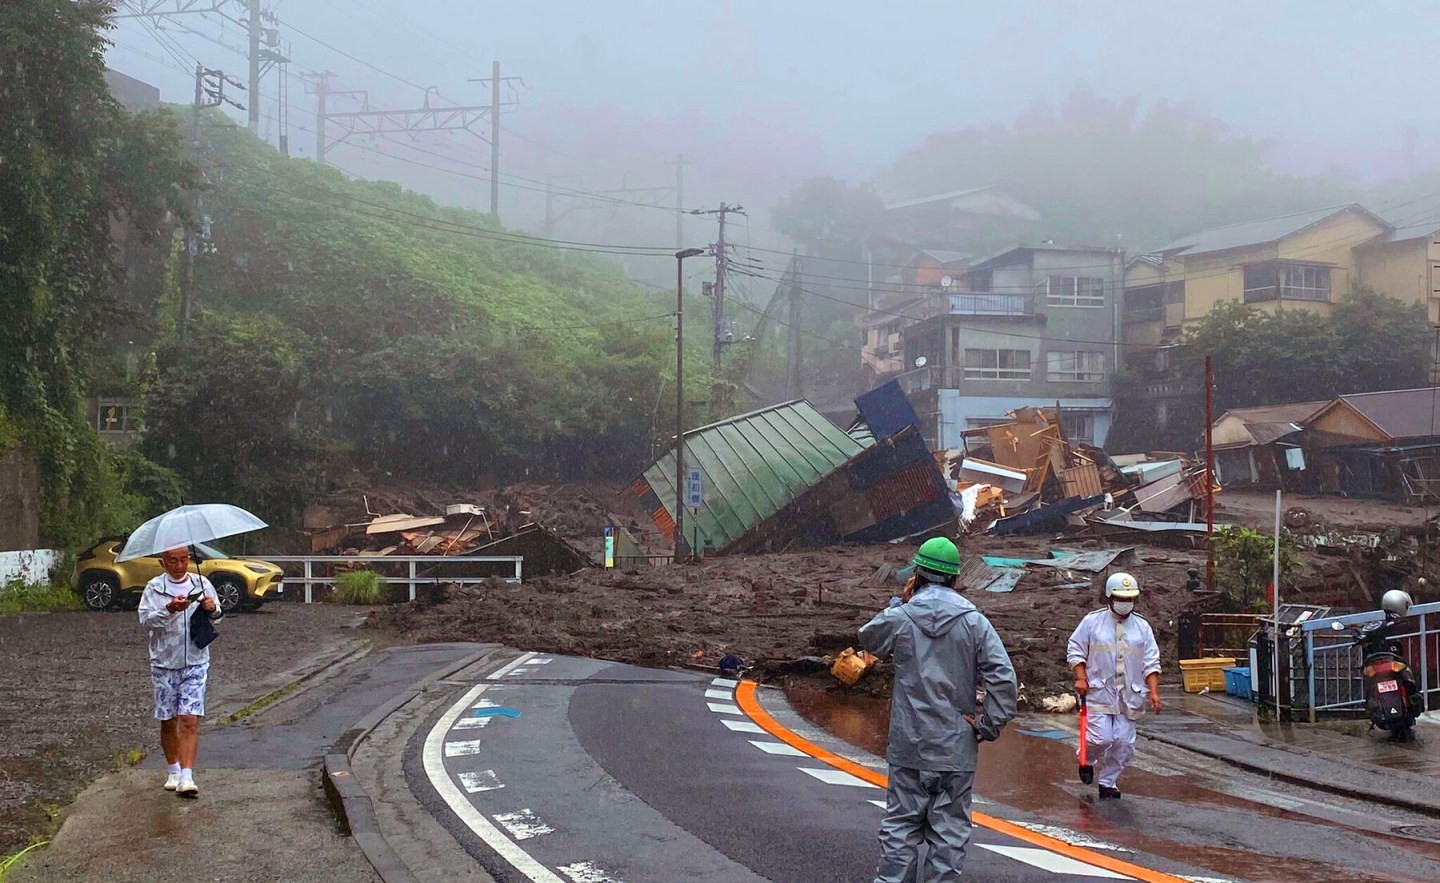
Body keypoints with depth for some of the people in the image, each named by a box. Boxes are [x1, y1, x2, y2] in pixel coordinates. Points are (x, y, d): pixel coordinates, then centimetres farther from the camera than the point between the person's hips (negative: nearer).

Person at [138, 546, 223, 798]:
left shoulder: (201, 584, 5)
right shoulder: (154, 588, 0)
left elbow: (217, 615, 13)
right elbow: (145, 619, -12)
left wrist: (212, 609, -10)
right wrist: (168, 610, -29)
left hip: (195, 662, 0)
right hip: (164, 663, 0)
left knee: (190, 720, -11)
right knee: (168, 722, 9)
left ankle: (187, 777, -15)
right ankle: (174, 771, 27)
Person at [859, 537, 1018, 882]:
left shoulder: (900, 617, -5)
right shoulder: (974, 621, -5)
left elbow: (868, 638, 18)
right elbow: (1003, 677, -11)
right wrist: (990, 725, -3)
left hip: (908, 748, 1)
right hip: (956, 749, -1)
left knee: (900, 825, 11)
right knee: (949, 831, 7)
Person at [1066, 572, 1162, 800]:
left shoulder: (1142, 627, 8)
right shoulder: (1092, 622, 0)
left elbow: (1151, 663, 7)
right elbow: (1075, 650, 4)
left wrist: (1154, 691, -3)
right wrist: (1081, 678, -9)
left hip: (1129, 697, 3)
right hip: (1098, 693, -3)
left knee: (1123, 744, 2)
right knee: (1100, 739, -11)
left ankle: (1109, 783, 17)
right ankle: (1086, 759, 22)